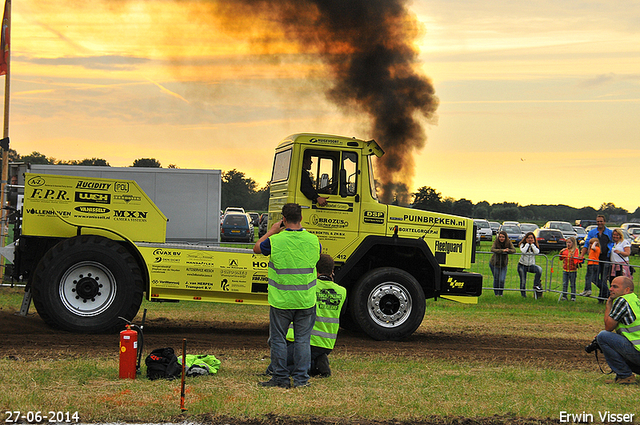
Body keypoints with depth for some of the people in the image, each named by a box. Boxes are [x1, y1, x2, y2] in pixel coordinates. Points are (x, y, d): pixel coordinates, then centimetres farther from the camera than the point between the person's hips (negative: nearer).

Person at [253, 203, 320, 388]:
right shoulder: (313, 240, -5)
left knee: (278, 339, 9)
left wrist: (271, 231, 17)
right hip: (306, 301, 2)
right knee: (302, 339, 8)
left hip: (281, 301, -2)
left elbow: (257, 248, 8)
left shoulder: (275, 241, -13)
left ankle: (281, 378, 13)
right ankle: (300, 378, 9)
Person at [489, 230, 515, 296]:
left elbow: (514, 250, -14)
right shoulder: (496, 242, -13)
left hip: (504, 264, 1)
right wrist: (502, 250, -41)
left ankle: (500, 293, 15)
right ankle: (496, 293, 24)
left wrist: (508, 250, -36)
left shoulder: (509, 243, -6)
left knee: (502, 280, -9)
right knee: (496, 279, 4)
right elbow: (492, 249, -29)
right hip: (494, 263, -1)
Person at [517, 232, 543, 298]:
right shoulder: (523, 244, 1)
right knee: (523, 281, -2)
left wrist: (532, 244, -10)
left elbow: (537, 252, -16)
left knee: (539, 269, -30)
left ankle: (536, 285, -20)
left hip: (531, 265, 1)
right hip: (522, 265, -1)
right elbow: (523, 251, -20)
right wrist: (527, 243, -11)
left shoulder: (535, 246, 6)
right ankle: (523, 295, 13)